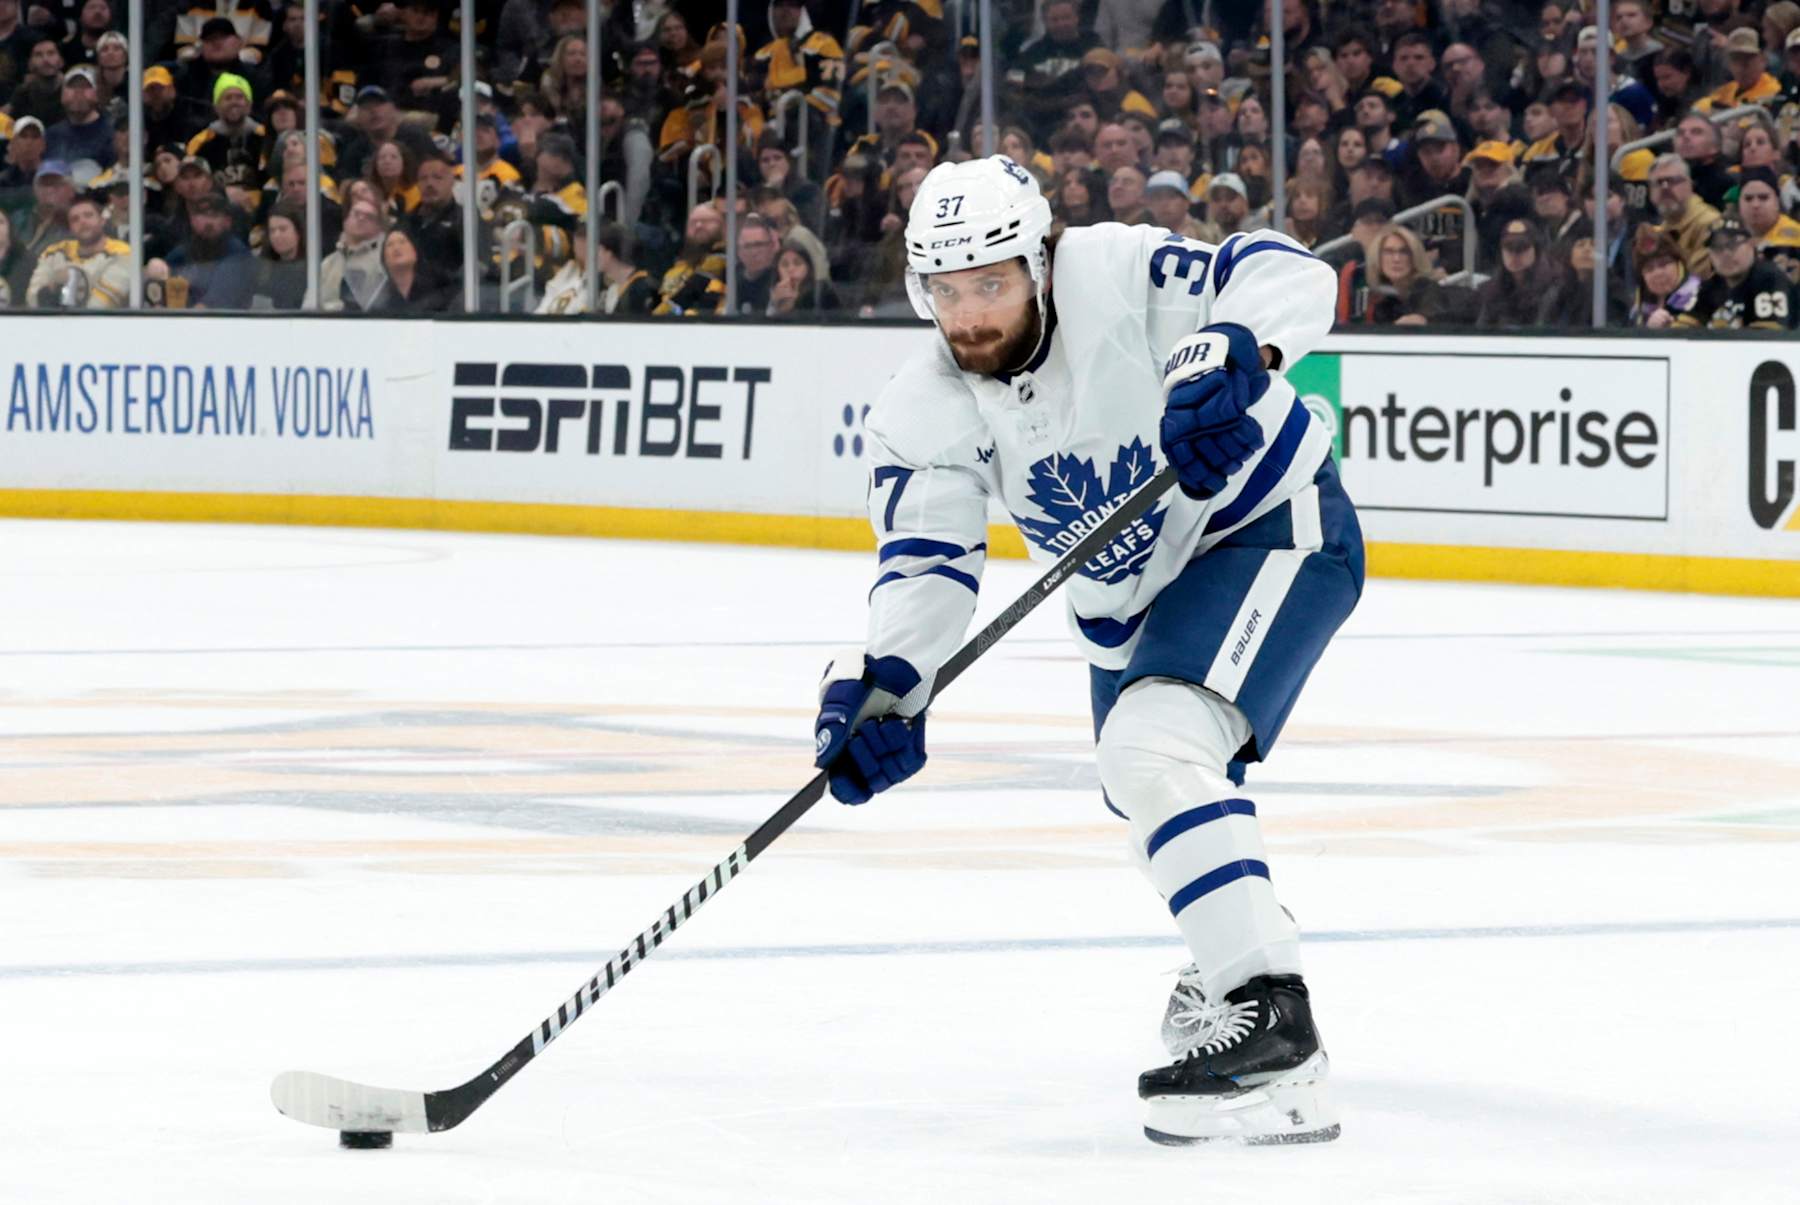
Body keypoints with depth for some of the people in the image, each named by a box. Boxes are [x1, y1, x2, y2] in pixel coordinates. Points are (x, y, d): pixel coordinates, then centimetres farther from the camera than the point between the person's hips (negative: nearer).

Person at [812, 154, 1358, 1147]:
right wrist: (884, 682, -37)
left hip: (1272, 524, -8)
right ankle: (1236, 942, 59)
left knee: (1155, 750, -29)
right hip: (1127, 598, 8)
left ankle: (1271, 1025, -31)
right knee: (1140, 793, 27)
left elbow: (1284, 275, -35)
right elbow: (925, 563, -18)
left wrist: (1231, 354, -56)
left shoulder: (1114, 276, -29)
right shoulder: (922, 417, -14)